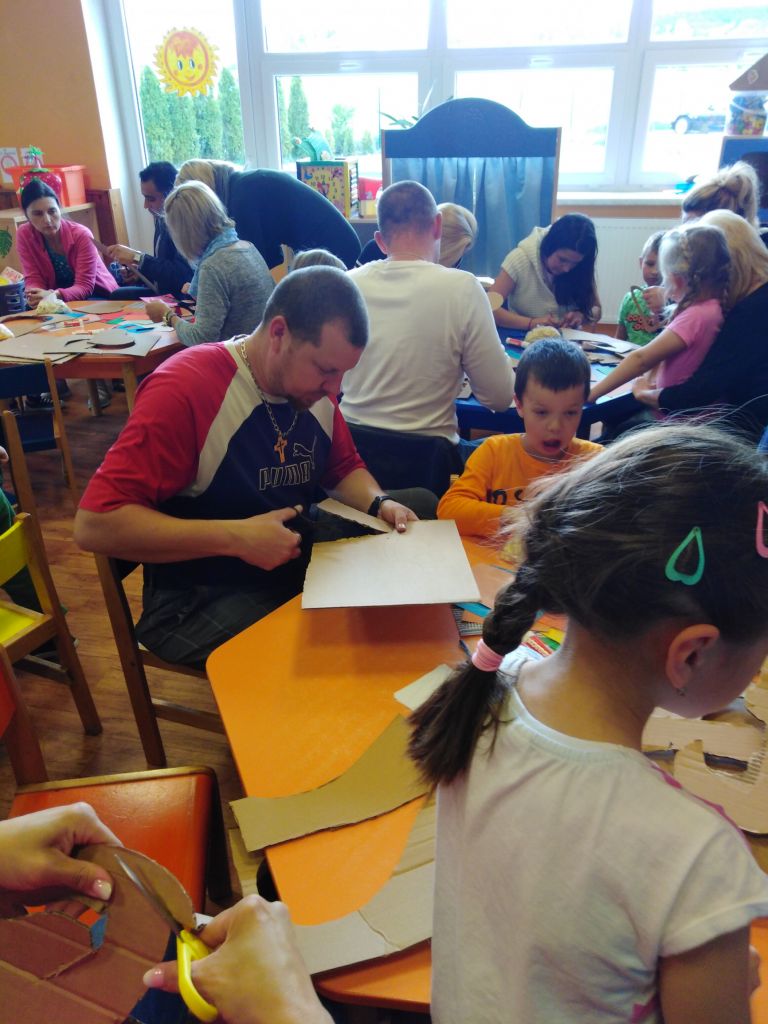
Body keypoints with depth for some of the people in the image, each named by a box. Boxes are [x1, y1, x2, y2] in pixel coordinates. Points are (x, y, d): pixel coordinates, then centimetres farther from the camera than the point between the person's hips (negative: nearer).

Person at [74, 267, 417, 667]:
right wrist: (235, 537, -28)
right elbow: (94, 525, -24)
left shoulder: (313, 385, -1)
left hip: (298, 571, 7)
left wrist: (380, 504, -6)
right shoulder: (184, 388, -21)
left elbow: (344, 468, 16)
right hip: (197, 599, -6)